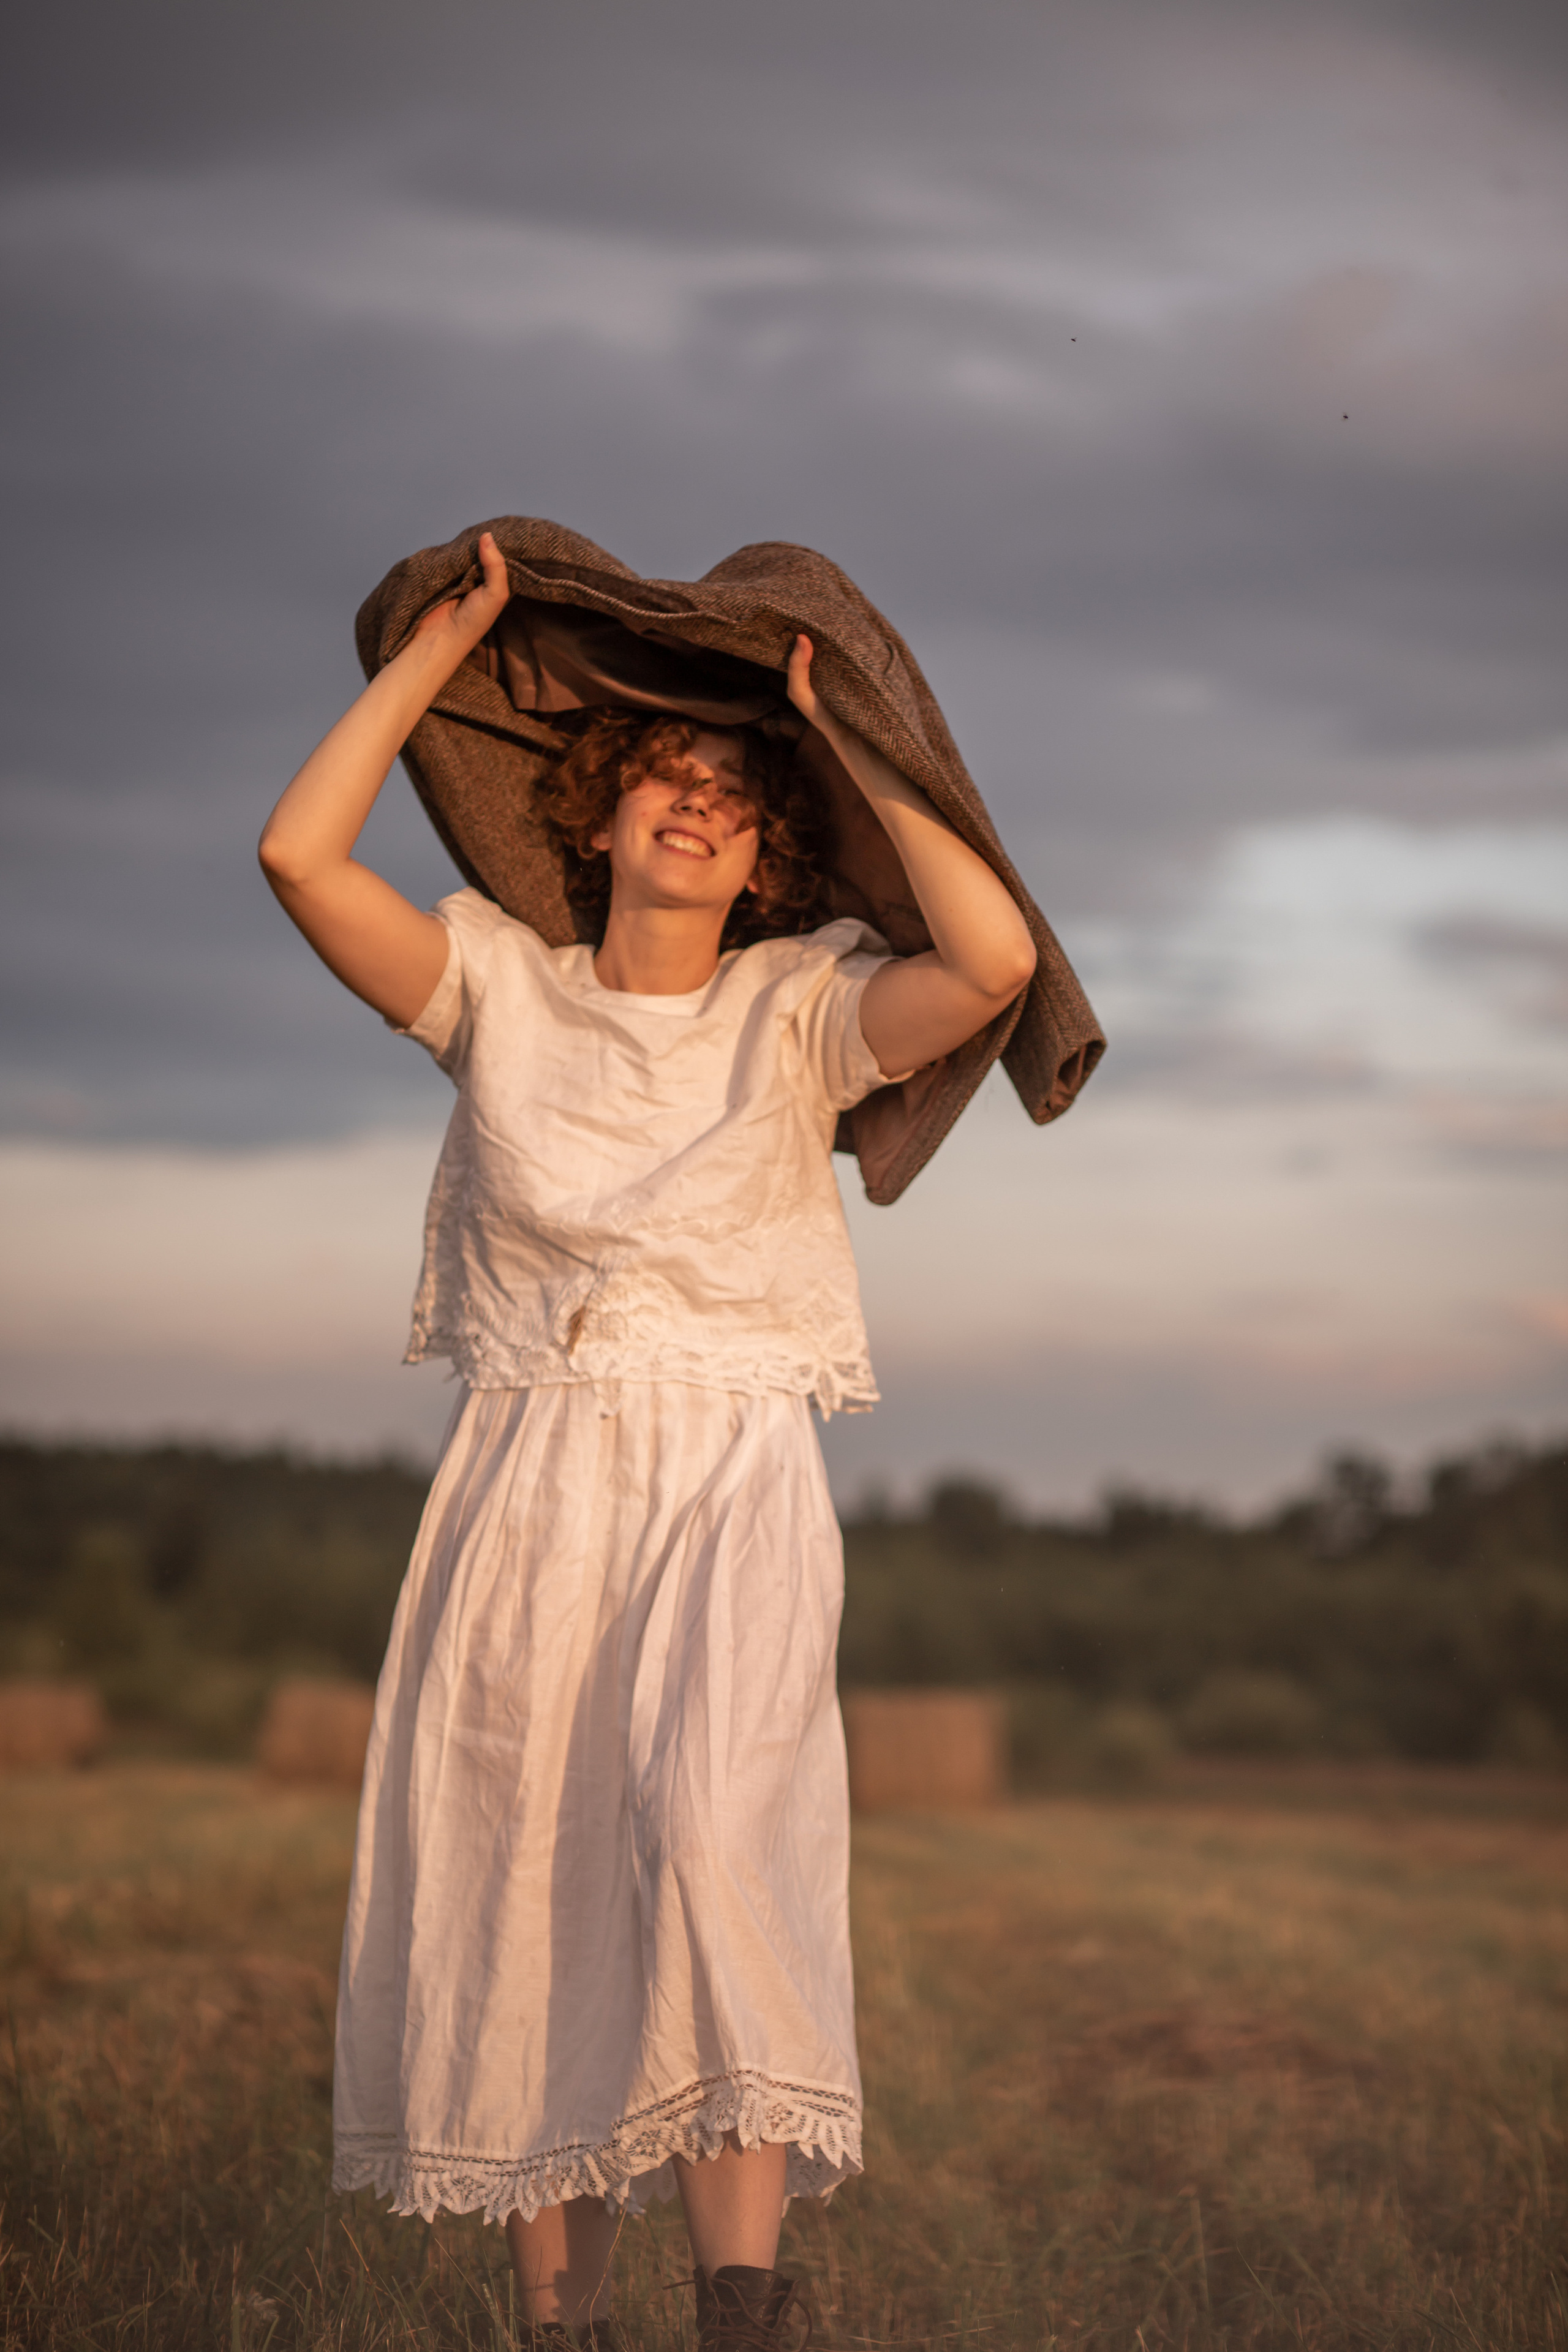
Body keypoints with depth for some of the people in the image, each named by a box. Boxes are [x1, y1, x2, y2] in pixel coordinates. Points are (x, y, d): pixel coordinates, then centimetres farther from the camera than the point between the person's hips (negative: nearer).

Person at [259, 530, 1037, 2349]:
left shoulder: (801, 1007, 8)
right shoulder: (502, 988, 12)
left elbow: (998, 959, -12)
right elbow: (298, 855, -2)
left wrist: (851, 747, -1)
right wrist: (451, 634, 5)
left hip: (728, 1484, -2)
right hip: (522, 1487, 3)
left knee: (710, 1833, -25)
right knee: (511, 1899, -2)